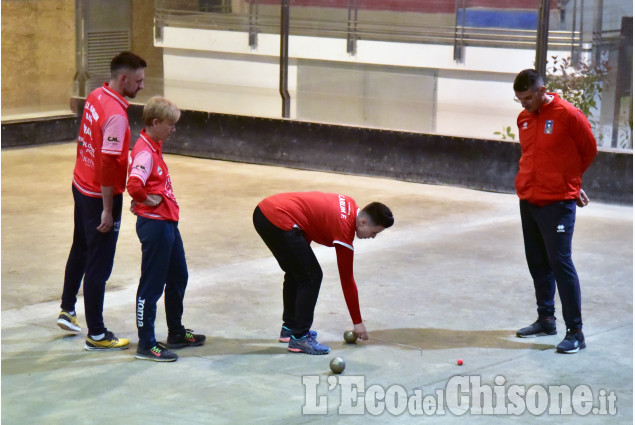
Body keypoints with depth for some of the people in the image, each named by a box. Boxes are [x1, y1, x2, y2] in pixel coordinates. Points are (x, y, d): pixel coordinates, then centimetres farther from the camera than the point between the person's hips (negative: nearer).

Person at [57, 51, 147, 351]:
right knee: (99, 265, 1)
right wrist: (107, 210, -22)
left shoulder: (95, 97, 1)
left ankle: (67, 310, 42)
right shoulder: (116, 114, -26)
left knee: (80, 249, 26)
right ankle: (96, 335, 11)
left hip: (81, 186, 9)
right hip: (100, 195, -9)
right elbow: (108, 165, -27)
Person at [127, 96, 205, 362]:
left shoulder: (154, 147, 11)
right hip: (154, 225, -10)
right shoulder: (145, 152, -20)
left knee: (178, 277, 20)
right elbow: (134, 185, -35)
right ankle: (146, 345, 6)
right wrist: (147, 200, -19)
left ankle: (176, 334, 33)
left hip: (167, 222, 10)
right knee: (151, 285, -2)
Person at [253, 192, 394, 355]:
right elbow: (347, 280, -3)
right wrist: (358, 322, 7)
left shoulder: (349, 204, 9)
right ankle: (299, 338, -1)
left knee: (295, 272, 22)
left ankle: (289, 328, 33)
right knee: (311, 277, -5)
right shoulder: (344, 230, -11)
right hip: (278, 220, -10)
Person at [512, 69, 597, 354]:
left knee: (560, 261, -9)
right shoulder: (524, 118, 8)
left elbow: (589, 151, 1)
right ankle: (546, 319, 24)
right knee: (537, 262, 12)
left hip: (557, 202, -7)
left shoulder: (568, 115, -11)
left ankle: (575, 331, -6)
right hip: (529, 200, 7)